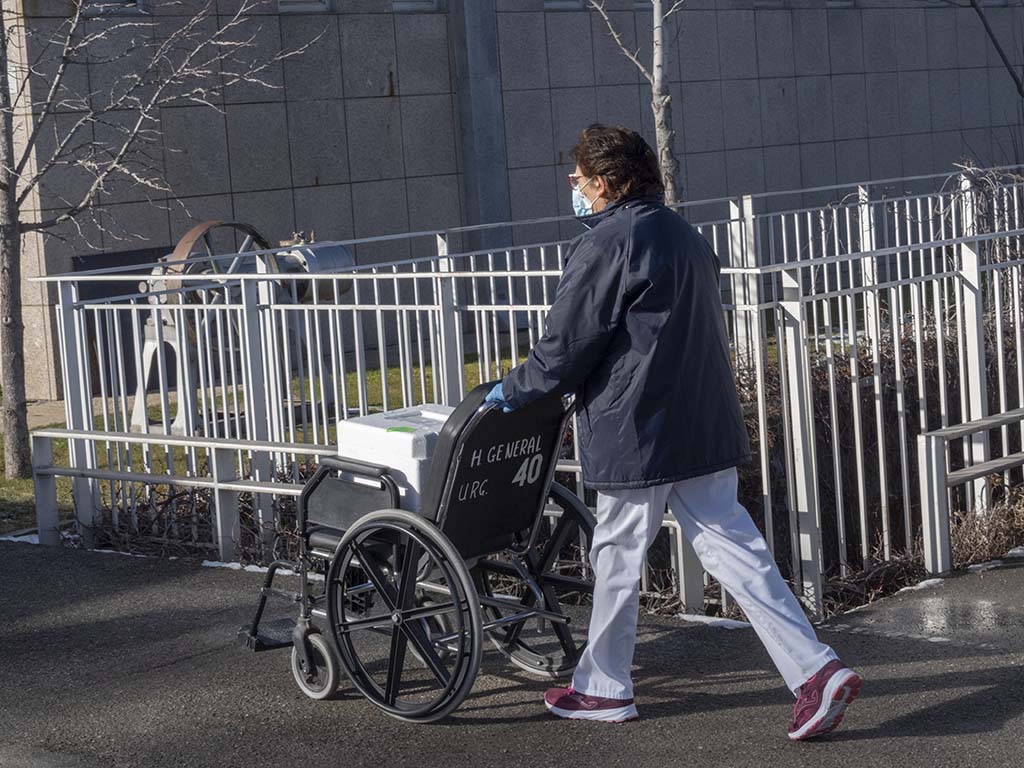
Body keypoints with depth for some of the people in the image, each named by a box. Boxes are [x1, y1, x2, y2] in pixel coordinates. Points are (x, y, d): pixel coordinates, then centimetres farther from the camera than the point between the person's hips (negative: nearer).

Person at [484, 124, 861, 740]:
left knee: (618, 556, 8)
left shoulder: (606, 245, -14)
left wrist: (514, 390, 6)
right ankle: (817, 670, -3)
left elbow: (566, 343, -10)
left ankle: (604, 688, 22)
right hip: (707, 426, 8)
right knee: (731, 546, 6)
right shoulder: (682, 234, 14)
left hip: (638, 432, -8)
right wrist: (576, 383, 29)